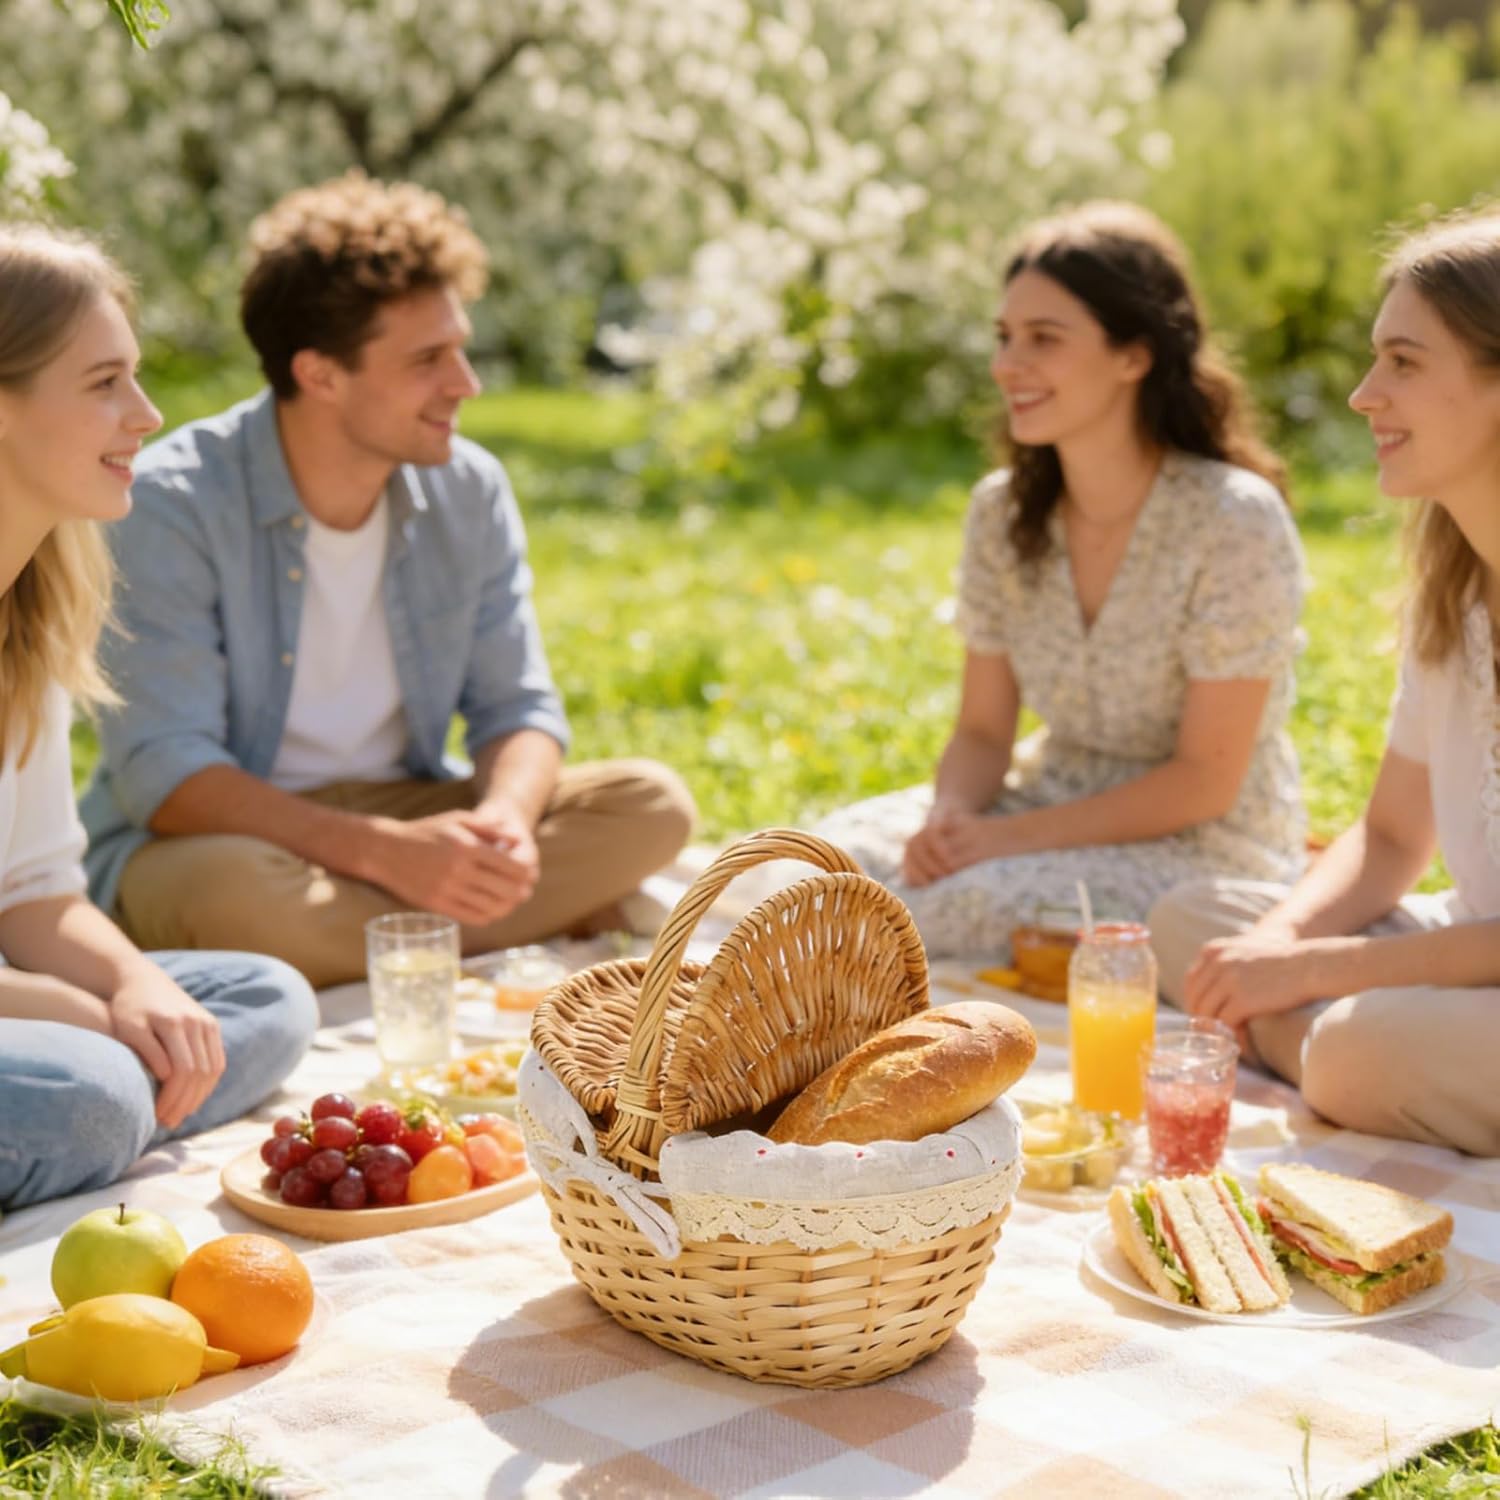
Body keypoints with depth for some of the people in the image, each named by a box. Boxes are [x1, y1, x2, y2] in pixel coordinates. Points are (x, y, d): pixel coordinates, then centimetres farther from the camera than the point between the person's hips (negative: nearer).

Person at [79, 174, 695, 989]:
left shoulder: (468, 491, -1)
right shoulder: (172, 505, -17)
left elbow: (518, 708, 1)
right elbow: (163, 770, -23)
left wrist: (506, 817, -24)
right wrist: (380, 851, -35)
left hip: (404, 818, 5)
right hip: (226, 834, -5)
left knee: (652, 802, -13)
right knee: (233, 891, -40)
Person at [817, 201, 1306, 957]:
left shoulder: (1235, 522, -19)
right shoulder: (1002, 511, -1)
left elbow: (1205, 782, -17)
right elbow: (982, 732, 3)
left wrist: (1010, 839, -24)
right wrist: (949, 817, -20)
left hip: (1203, 845, -5)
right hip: (1053, 801, 6)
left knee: (974, 908, -32)